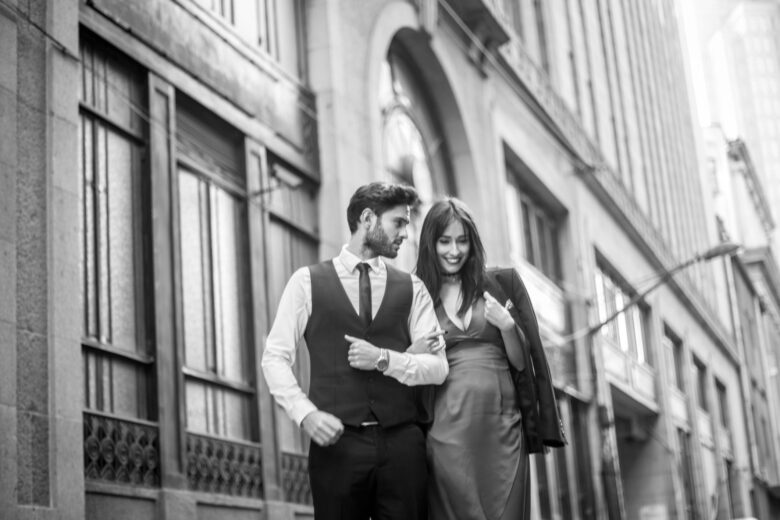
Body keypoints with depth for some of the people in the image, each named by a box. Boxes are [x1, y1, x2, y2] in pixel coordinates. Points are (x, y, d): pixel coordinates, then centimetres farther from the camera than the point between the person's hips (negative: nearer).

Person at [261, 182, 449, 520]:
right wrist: (306, 413, -13)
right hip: (336, 442, -2)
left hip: (402, 442, 2)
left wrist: (384, 359, -11)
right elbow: (275, 357, 2)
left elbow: (438, 367, 5)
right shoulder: (307, 282, 6)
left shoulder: (411, 289, 11)